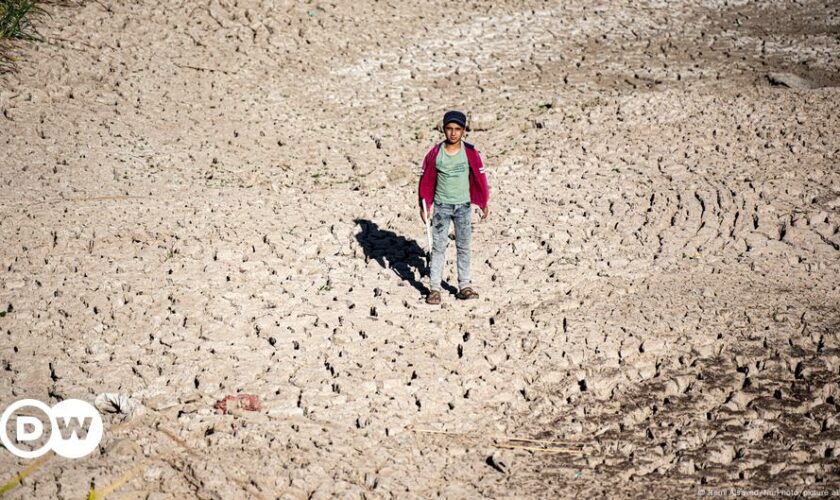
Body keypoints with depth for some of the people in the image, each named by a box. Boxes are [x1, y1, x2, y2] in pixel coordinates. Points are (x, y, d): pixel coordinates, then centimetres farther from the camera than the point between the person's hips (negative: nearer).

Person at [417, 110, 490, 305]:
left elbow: (480, 178, 3)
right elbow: (426, 179, 1)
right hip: (441, 206, -1)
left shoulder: (470, 153, -6)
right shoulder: (435, 153, -7)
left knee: (464, 246, 7)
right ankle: (434, 288, 2)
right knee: (438, 246, -1)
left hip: (463, 205, 1)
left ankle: (464, 286, 14)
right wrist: (424, 206, 3)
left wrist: (484, 204, 8)